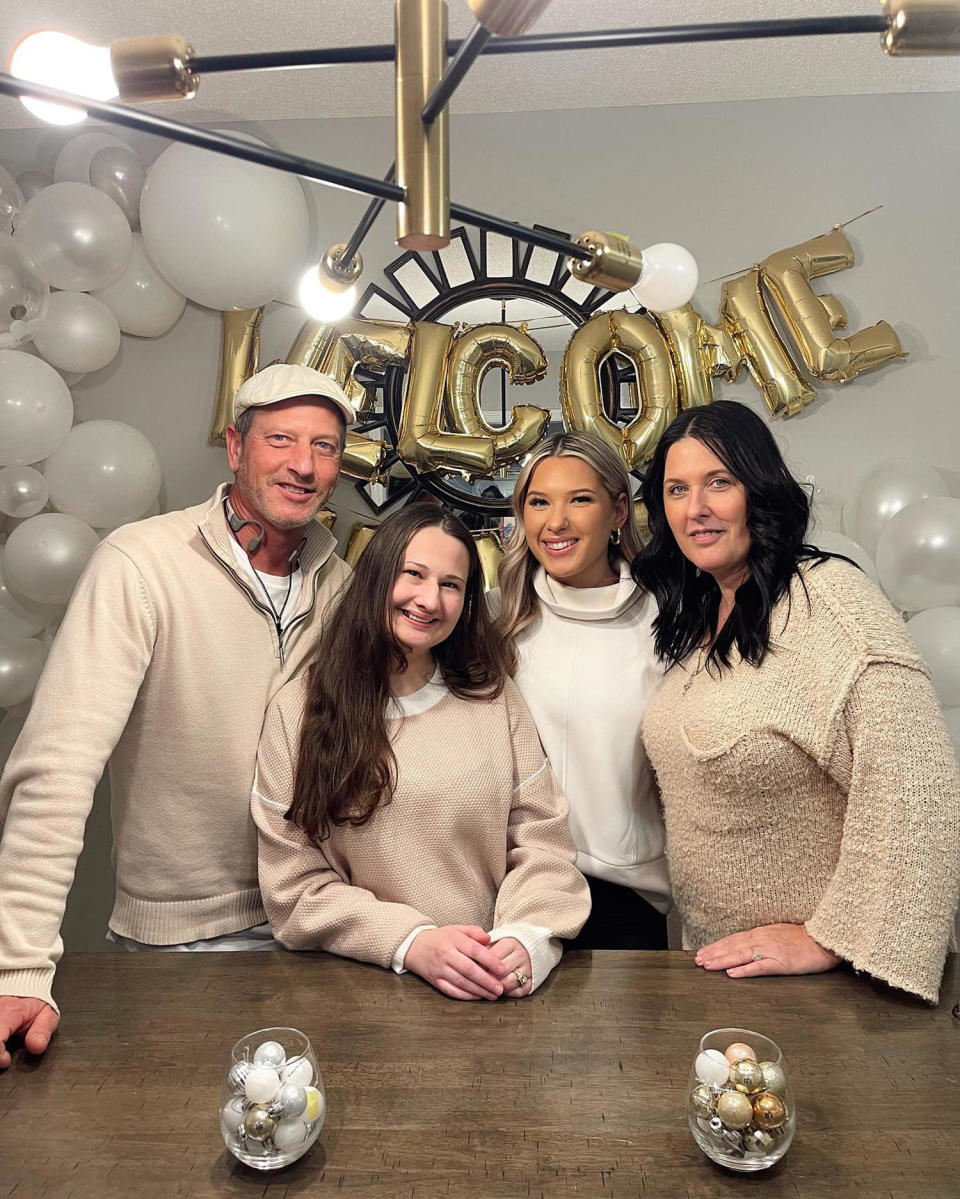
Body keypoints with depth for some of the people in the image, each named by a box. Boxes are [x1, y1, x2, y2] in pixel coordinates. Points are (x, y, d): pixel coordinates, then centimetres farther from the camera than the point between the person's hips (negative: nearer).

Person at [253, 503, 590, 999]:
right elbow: (293, 886, -3)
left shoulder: (496, 700, 4)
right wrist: (412, 943, -15)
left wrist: (527, 938, -15)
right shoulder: (298, 710, 0)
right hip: (362, 986, -1)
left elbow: (543, 844, 4)